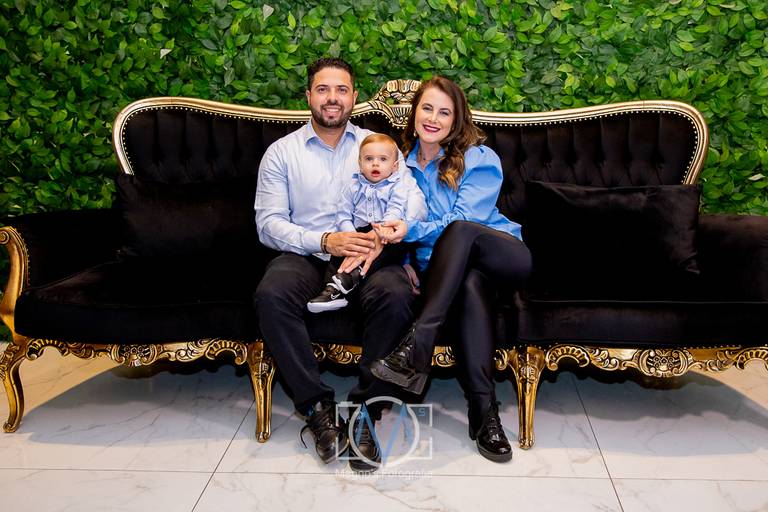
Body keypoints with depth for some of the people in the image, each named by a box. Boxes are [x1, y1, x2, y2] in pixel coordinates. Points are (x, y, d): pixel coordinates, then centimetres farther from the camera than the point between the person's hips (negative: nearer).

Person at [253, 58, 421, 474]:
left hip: (368, 253, 0)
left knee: (395, 296, -33)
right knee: (270, 295, -32)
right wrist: (325, 241, -17)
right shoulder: (281, 152, 11)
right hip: (305, 254, 0)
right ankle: (317, 406, -17)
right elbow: (268, 223, 0)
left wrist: (382, 237, -20)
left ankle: (364, 411, -18)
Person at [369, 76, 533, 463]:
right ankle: (484, 408, -36)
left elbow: (463, 223, -14)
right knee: (472, 283, -36)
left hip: (502, 257, -2)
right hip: (447, 267, 2)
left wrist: (412, 231, -27)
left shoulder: (480, 159, -2)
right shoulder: (403, 163, 10)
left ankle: (416, 346, -39)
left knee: (459, 231, -35)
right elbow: (400, 228, 11)